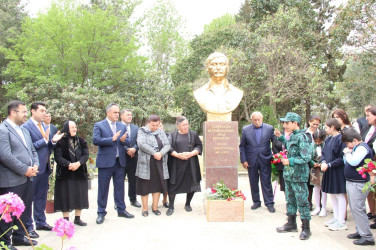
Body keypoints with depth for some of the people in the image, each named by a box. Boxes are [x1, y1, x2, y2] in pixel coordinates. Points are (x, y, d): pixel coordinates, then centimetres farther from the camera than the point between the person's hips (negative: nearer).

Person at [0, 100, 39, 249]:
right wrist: (25, 170, -17)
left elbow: (32, 150, 21)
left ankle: (19, 236, 30)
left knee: (24, 210, 16)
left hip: (27, 178, 9)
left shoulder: (24, 130, 17)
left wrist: (35, 165, 2)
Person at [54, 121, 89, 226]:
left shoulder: (81, 141, 7)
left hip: (80, 173, 4)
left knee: (79, 195, 7)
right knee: (66, 196, 0)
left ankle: (77, 218, 19)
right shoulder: (60, 142, -5)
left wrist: (78, 163, -20)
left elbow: (86, 155, -2)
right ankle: (66, 220, 11)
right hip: (65, 174, -4)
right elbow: (58, 157, -12)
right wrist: (69, 164, -25)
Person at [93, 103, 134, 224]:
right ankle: (101, 213, 15)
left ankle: (121, 210, 24)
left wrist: (123, 140, -14)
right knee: (103, 188, 4)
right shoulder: (99, 125, -2)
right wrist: (112, 139, -19)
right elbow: (96, 140, -15)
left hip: (120, 161, 4)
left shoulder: (122, 126, 13)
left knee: (119, 187, 12)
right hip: (105, 161, -4)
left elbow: (128, 141, 8)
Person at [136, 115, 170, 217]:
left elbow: (167, 145, 3)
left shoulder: (161, 133, 12)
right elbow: (141, 144, -16)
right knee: (145, 186, 2)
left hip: (159, 163, 4)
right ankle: (145, 208, 12)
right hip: (146, 163, -3)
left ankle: (155, 207, 18)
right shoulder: (142, 131, 0)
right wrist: (154, 153, -19)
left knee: (157, 185, 6)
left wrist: (161, 153, -16)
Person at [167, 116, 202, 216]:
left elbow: (199, 146, 2)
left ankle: (187, 204, 24)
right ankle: (171, 206, 10)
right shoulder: (173, 135, 5)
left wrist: (191, 154, -15)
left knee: (191, 184, 5)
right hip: (176, 164, -1)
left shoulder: (193, 134, 6)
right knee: (173, 185, -2)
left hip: (191, 164, 1)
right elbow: (169, 147, -4)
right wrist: (178, 155, -19)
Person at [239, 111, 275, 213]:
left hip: (265, 160, -1)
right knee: (253, 182, 10)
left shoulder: (269, 128, 0)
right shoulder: (246, 130, 1)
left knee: (266, 182, 2)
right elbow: (242, 146, 3)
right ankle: (256, 202, 24)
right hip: (251, 161, 1)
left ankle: (269, 203, 12)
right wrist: (243, 160, -2)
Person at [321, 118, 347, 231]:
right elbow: (324, 153, 13)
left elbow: (342, 158, -19)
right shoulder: (328, 139, 9)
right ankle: (336, 218, 28)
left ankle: (341, 222, 10)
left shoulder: (341, 139, -16)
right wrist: (323, 162, -6)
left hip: (338, 172, -8)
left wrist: (329, 165, -19)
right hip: (329, 171, 8)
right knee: (332, 194, 15)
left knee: (339, 195, 0)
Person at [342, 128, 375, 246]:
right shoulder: (356, 148, 15)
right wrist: (346, 154, 0)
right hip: (351, 182, 10)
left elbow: (354, 162, -28)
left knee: (357, 208, -9)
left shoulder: (363, 147, -15)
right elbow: (347, 162, 17)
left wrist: (347, 153, -12)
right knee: (354, 208, 15)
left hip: (359, 184, -10)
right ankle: (360, 231, 25)